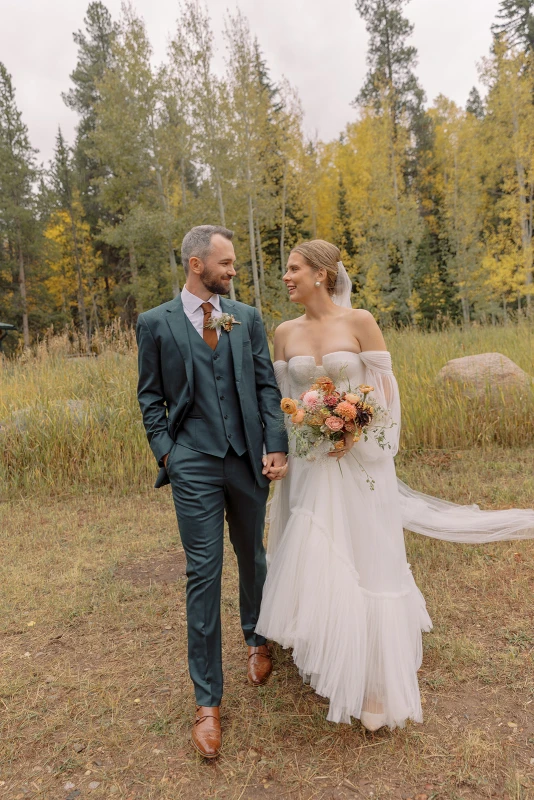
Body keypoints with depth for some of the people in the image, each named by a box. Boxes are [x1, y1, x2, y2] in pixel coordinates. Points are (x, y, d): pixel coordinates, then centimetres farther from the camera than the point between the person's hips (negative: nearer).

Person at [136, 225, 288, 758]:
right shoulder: (155, 323, 1)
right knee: (203, 575, 1)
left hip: (248, 459, 3)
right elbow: (150, 397, 4)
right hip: (194, 465, -2)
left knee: (253, 559, 18)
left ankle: (255, 639, 47)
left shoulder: (247, 318, 7)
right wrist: (166, 453, -6)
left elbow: (266, 386, 4)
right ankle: (207, 700, 16)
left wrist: (276, 447, -5)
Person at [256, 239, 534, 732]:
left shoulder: (360, 321, -6)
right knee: (313, 566, 10)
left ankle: (376, 684, 22)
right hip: (309, 463, 4)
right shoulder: (286, 332, 5)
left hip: (358, 460, -3)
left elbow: (386, 391, -6)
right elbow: (280, 397, 10)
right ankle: (331, 661, 34)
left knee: (367, 566, 4)